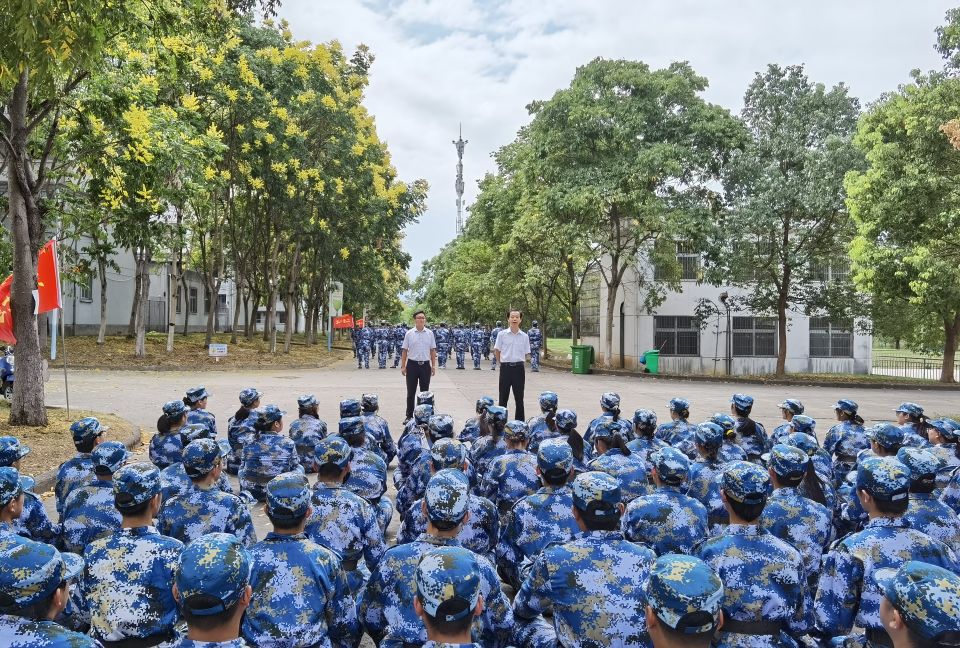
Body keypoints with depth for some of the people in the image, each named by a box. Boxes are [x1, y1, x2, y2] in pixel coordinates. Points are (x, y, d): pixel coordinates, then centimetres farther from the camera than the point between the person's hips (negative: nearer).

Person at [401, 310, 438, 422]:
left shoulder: (430, 333, 2)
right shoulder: (409, 334, -2)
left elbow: (433, 350, 6)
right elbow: (405, 351, 1)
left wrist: (433, 365, 4)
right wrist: (403, 366, -1)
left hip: (425, 365, 1)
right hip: (412, 365, -1)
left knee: (425, 391, 8)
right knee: (411, 392, 6)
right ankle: (409, 416, 15)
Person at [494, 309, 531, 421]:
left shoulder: (524, 336, 1)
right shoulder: (502, 334, -3)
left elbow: (526, 354, 9)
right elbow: (497, 351, 5)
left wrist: (519, 363, 5)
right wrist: (503, 363, 7)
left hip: (518, 369, 1)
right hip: (505, 368, -1)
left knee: (519, 398, 7)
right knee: (503, 397, 7)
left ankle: (520, 422, 15)